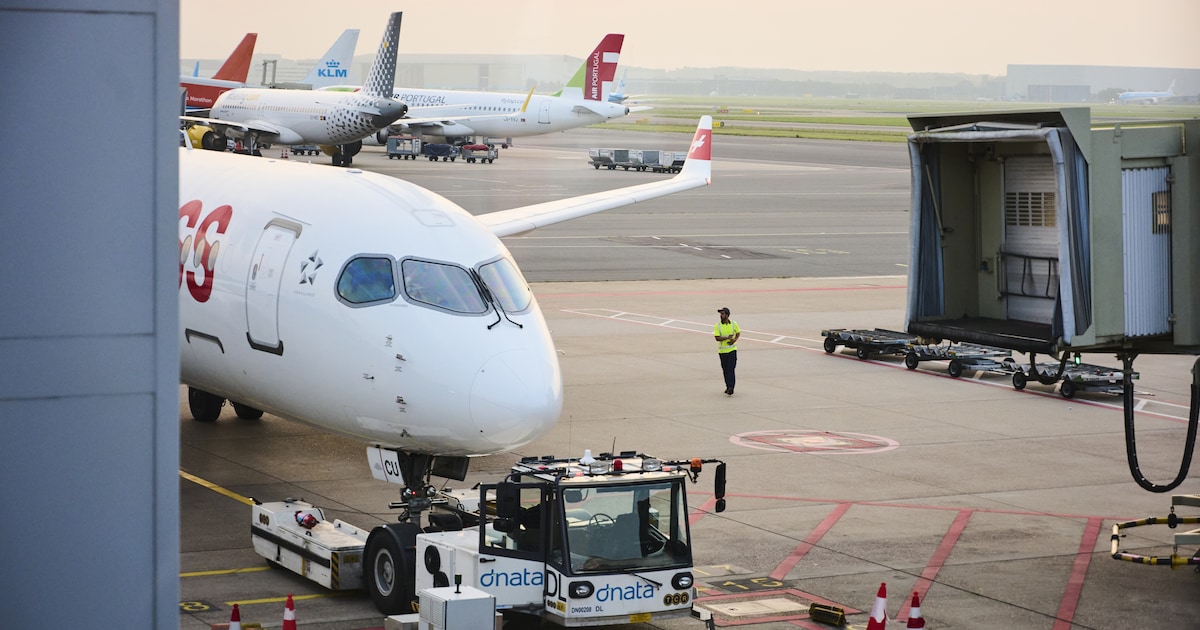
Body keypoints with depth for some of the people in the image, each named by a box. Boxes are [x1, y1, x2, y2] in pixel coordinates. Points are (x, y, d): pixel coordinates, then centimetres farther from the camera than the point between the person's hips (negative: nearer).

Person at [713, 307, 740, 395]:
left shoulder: (734, 324, -1)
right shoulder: (717, 326, -4)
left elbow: (738, 333, 13)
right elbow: (717, 338, -11)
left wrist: (734, 340, -6)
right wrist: (727, 337, -22)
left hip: (732, 350, -1)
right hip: (722, 351, 1)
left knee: (730, 369, -11)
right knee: (725, 370, 9)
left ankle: (730, 388, -14)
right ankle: (728, 387, 23)